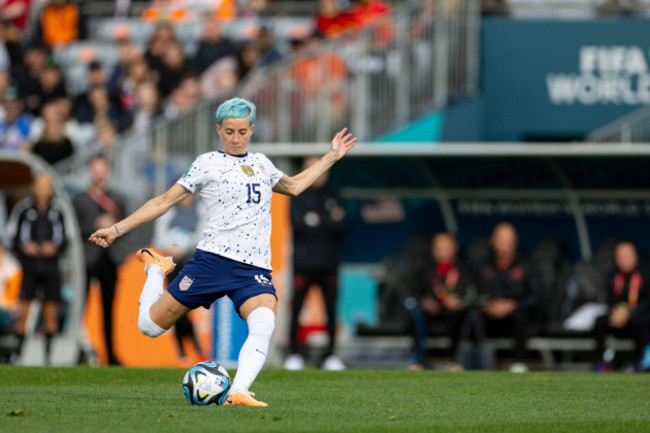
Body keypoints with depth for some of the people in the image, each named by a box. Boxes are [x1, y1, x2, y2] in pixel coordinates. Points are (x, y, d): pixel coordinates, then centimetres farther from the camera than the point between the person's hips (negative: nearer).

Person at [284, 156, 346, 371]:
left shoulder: (333, 198, 14)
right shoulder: (298, 197, 7)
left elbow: (340, 226, 1)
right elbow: (298, 223, -8)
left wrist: (317, 221, -12)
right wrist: (329, 221, -11)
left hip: (328, 264, 2)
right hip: (304, 263, -2)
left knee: (331, 309, -1)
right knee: (296, 307, -6)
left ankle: (330, 354, 4)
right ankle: (294, 354, 0)